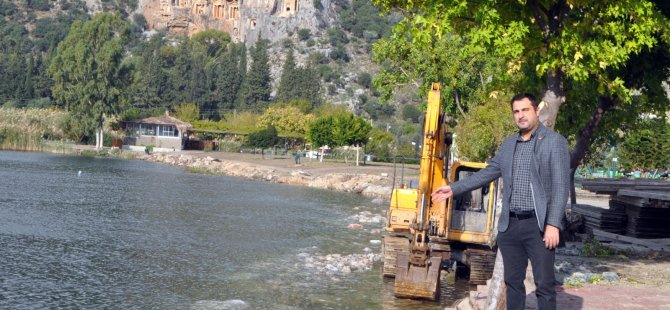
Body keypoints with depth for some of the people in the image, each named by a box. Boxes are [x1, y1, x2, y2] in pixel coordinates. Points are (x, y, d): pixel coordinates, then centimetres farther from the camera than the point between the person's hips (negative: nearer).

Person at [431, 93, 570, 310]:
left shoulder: (555, 142, -4)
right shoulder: (508, 144, 14)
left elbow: (561, 186, -10)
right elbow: (487, 174, 21)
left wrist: (553, 224, -18)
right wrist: (453, 189, 17)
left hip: (539, 225, -6)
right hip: (510, 225, 6)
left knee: (544, 285, -3)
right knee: (513, 282, 11)